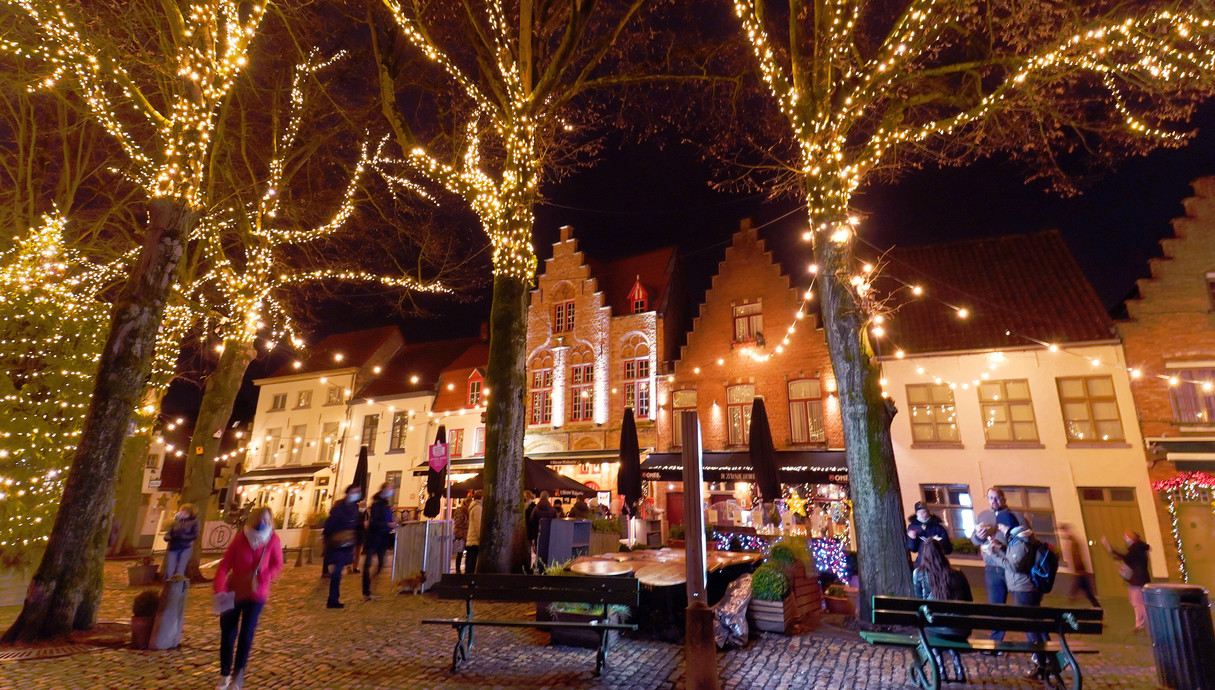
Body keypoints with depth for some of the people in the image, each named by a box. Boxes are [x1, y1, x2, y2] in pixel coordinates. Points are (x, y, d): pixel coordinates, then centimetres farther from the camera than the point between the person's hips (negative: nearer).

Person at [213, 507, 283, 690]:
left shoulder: (273, 541, -14)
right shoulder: (239, 539, -15)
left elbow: (277, 565, -4)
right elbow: (225, 564, -15)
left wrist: (261, 579, -17)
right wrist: (219, 588, -26)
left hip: (256, 595, -1)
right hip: (233, 592, 1)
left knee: (246, 635, 0)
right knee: (227, 634, 12)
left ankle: (238, 674, 23)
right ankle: (225, 674, 33)